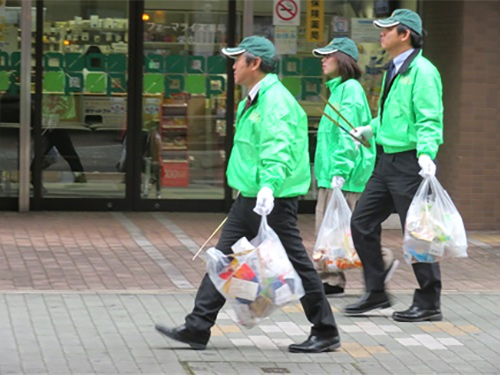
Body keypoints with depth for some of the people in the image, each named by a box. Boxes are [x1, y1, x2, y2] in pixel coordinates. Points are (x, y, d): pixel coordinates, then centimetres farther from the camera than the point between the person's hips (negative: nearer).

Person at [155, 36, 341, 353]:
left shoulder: (275, 100, -16)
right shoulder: (253, 100, 17)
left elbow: (279, 148, -29)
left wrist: (269, 185, -41)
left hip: (275, 199, -11)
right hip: (250, 197, 11)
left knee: (294, 262, -4)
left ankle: (326, 333, 6)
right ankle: (197, 329, 10)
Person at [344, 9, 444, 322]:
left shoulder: (421, 71, -14)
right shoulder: (394, 70, 15)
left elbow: (429, 120, -21)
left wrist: (427, 154, -32)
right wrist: (371, 129, 28)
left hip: (410, 163, -10)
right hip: (388, 160, 10)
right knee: (362, 222, 9)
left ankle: (429, 304, 5)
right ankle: (376, 293, 18)